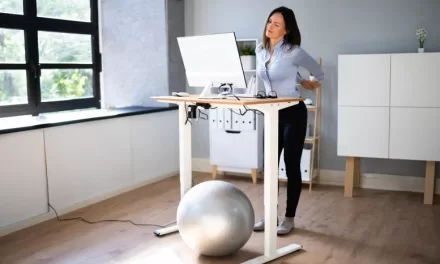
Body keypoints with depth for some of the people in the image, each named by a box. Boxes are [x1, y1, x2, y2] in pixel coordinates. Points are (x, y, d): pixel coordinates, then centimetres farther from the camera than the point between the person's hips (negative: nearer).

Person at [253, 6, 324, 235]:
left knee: (291, 166, 1)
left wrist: (314, 84, 22)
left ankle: (289, 218, 13)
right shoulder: (260, 50, 3)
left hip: (293, 113, -6)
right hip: (272, 114, 6)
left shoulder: (293, 52, -15)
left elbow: (317, 70, 4)